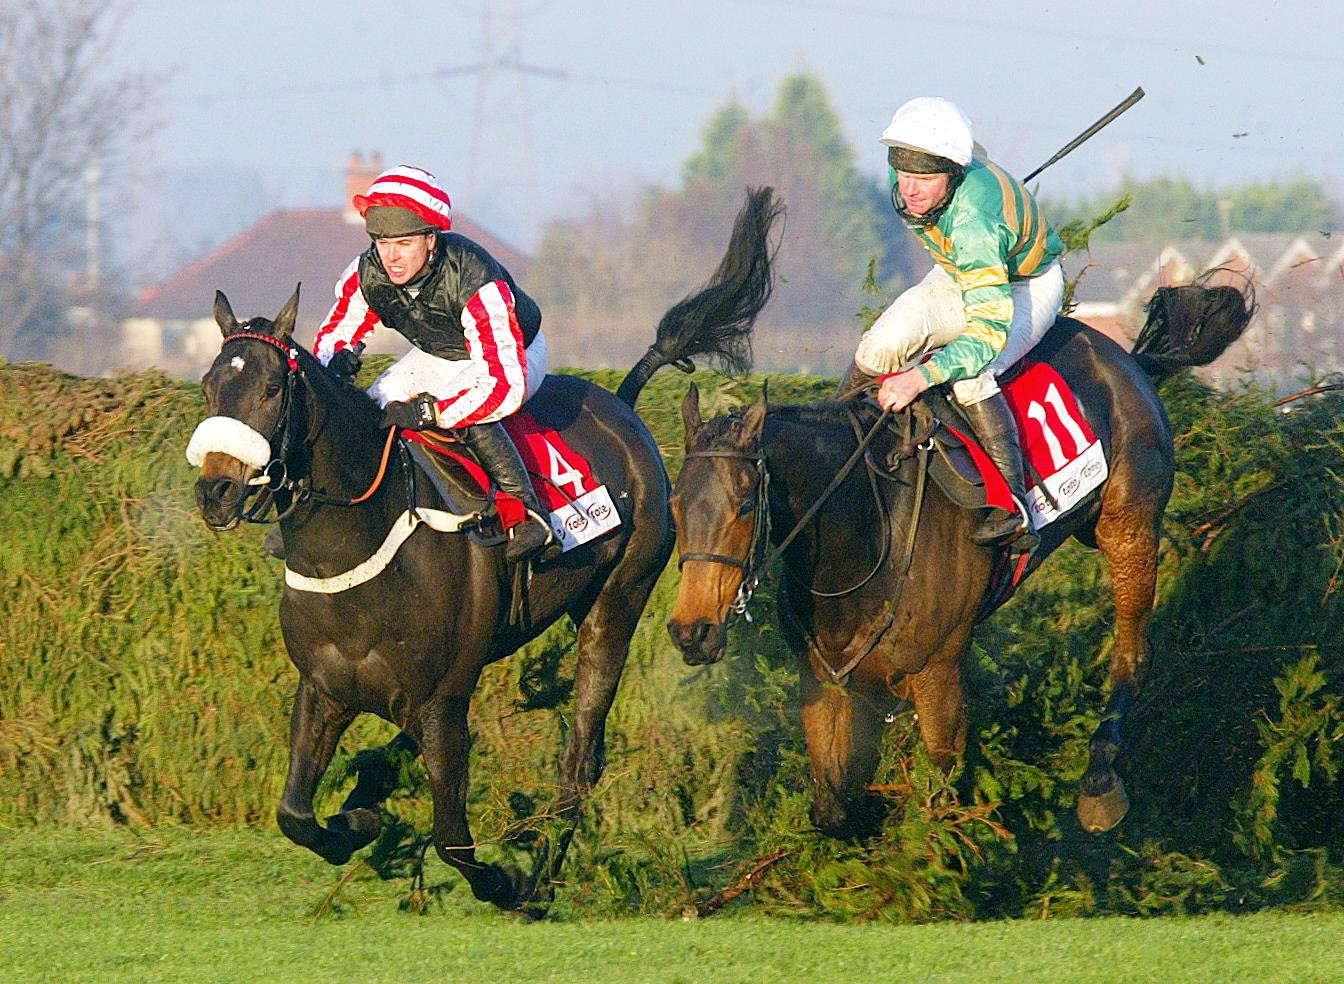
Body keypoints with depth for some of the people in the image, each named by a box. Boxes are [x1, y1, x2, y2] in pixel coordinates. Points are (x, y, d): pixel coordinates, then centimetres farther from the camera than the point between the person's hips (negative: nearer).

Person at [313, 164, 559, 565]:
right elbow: (333, 336, -5)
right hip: (439, 354, 6)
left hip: (516, 354, -6)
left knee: (466, 414, -36)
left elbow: (505, 385, -45)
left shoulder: (476, 282, -41)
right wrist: (338, 360, -32)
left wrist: (426, 412, -54)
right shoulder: (366, 275, -23)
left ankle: (528, 515, -30)